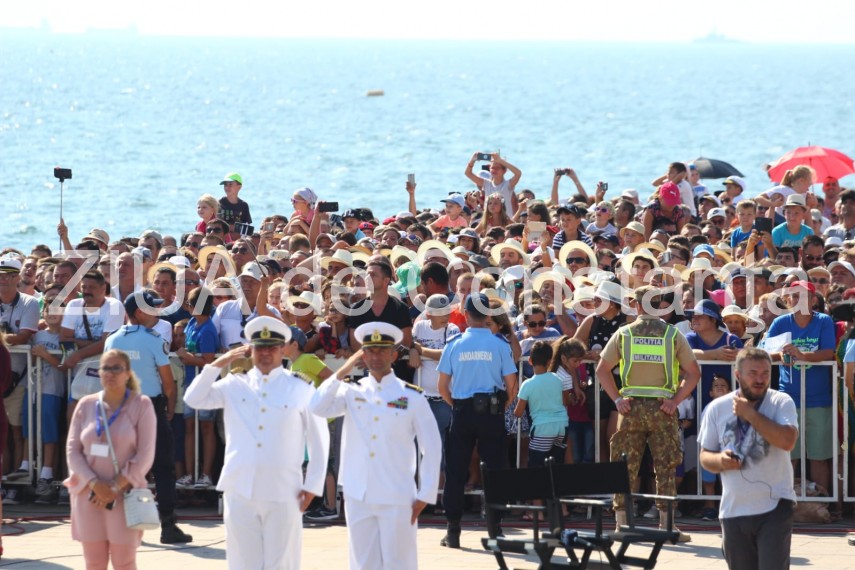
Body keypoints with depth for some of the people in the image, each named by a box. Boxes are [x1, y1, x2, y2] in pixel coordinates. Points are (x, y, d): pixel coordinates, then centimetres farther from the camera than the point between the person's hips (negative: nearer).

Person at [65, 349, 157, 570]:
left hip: (125, 495, -3)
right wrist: (95, 485, -11)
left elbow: (145, 455, -6)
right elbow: (73, 450, 3)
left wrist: (116, 488, -12)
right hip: (88, 494, 3)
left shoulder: (141, 405, -2)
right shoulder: (86, 405, 6)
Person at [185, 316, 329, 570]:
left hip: (283, 492, -2)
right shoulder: (234, 385, 9)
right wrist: (220, 363, -2)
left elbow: (319, 439, 5)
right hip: (240, 490, 2)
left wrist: (313, 485, 0)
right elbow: (194, 399, 1)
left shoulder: (301, 389, 3)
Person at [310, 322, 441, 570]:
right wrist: (343, 372, -8)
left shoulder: (412, 397, 0)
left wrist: (425, 495, -3)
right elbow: (318, 407, -10)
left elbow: (432, 447, 1)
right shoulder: (352, 392, 6)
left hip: (397, 498, -2)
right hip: (358, 496, 2)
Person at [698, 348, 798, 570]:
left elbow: (787, 441, -22)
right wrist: (720, 460, -13)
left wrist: (750, 414, -15)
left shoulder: (781, 403, -4)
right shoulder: (717, 408, 5)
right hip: (734, 508, 4)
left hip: (774, 507, -4)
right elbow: (705, 456, 11)